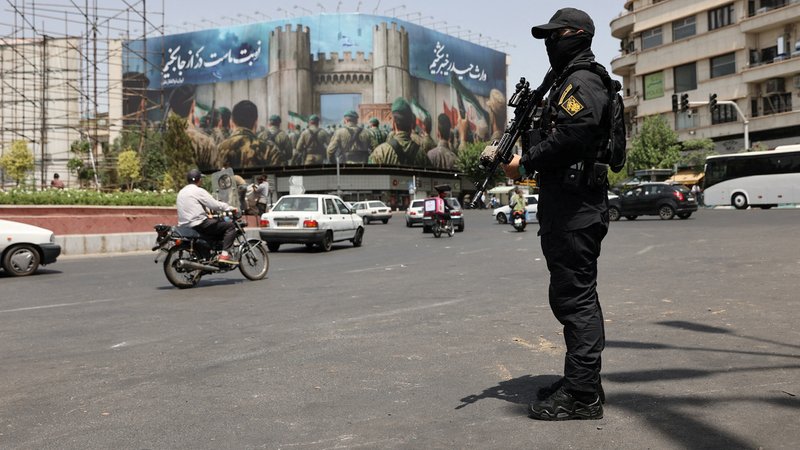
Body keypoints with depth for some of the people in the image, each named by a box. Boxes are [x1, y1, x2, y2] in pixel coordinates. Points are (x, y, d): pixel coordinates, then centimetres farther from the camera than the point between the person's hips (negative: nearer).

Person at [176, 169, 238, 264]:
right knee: (230, 226, -7)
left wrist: (206, 213, 32)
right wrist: (230, 208, -1)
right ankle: (225, 254, -20)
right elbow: (215, 205, -14)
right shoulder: (198, 191, -10)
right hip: (198, 224, -10)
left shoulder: (181, 192, 17)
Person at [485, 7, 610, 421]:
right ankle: (580, 382, 26)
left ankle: (582, 395, -1)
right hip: (565, 206, 11)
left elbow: (570, 136, -24)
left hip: (576, 208, -11)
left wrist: (525, 163, -14)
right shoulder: (566, 83, 24)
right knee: (571, 296, 15)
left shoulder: (582, 82, -9)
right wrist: (509, 152, 7)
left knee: (576, 298, -7)